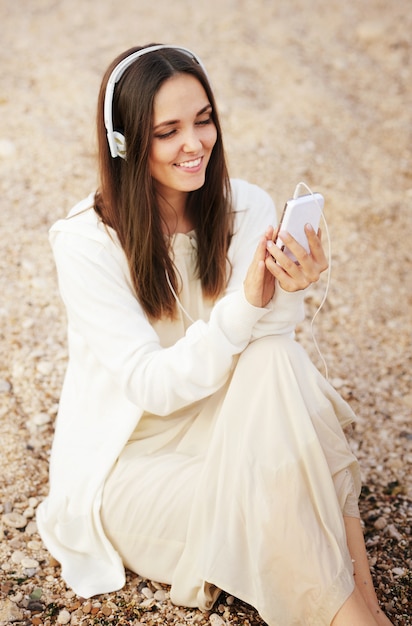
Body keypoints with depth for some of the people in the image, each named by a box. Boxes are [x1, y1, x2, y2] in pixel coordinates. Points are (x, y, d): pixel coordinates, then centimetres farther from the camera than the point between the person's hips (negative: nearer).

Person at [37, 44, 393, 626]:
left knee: (273, 359, -30)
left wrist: (285, 294, -33)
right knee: (263, 506, -32)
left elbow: (270, 346, -10)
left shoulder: (248, 208, -7)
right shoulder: (87, 240, -18)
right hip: (129, 454, -3)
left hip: (223, 424, 3)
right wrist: (245, 300, -36)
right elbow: (151, 386, -23)